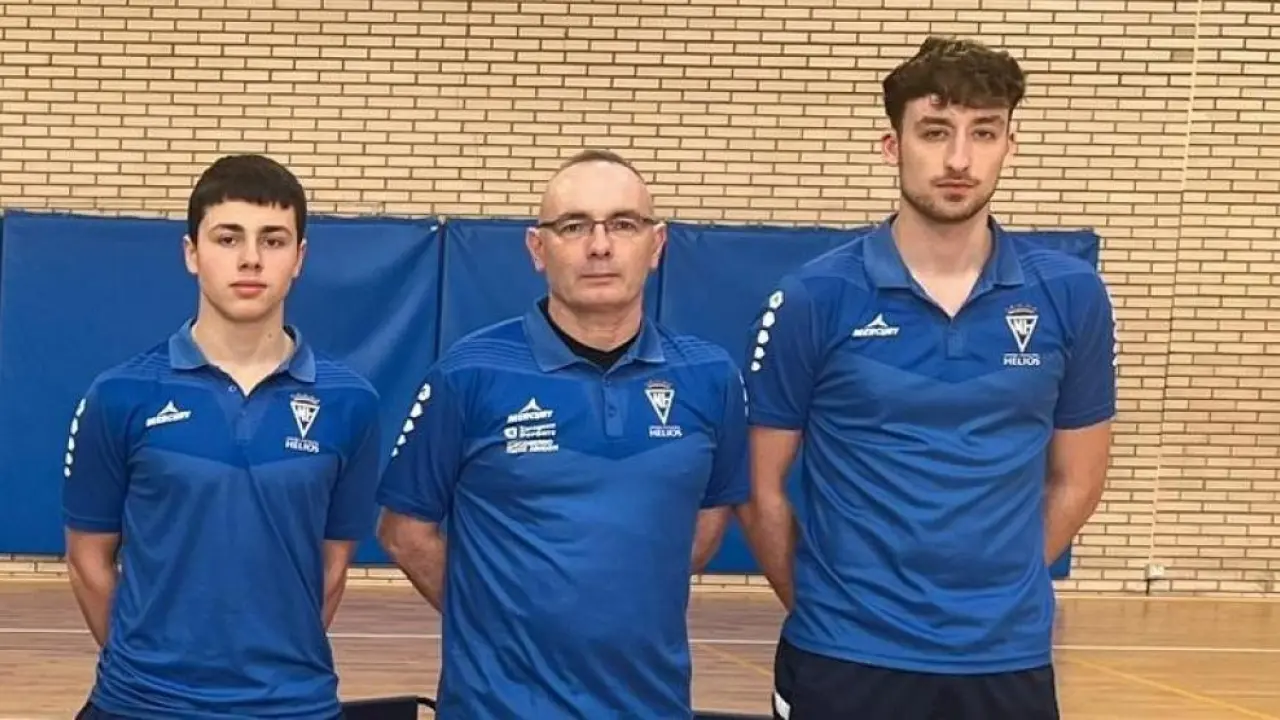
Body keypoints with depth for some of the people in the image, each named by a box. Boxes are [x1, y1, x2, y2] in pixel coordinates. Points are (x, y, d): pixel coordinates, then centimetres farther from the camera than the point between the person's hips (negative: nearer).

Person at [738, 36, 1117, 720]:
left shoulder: (1071, 297, 0)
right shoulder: (812, 300, -6)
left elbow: (1075, 481, 10)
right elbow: (762, 488, 1)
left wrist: (991, 593, 7)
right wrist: (823, 607, 5)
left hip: (1008, 658, 2)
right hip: (844, 659, -2)